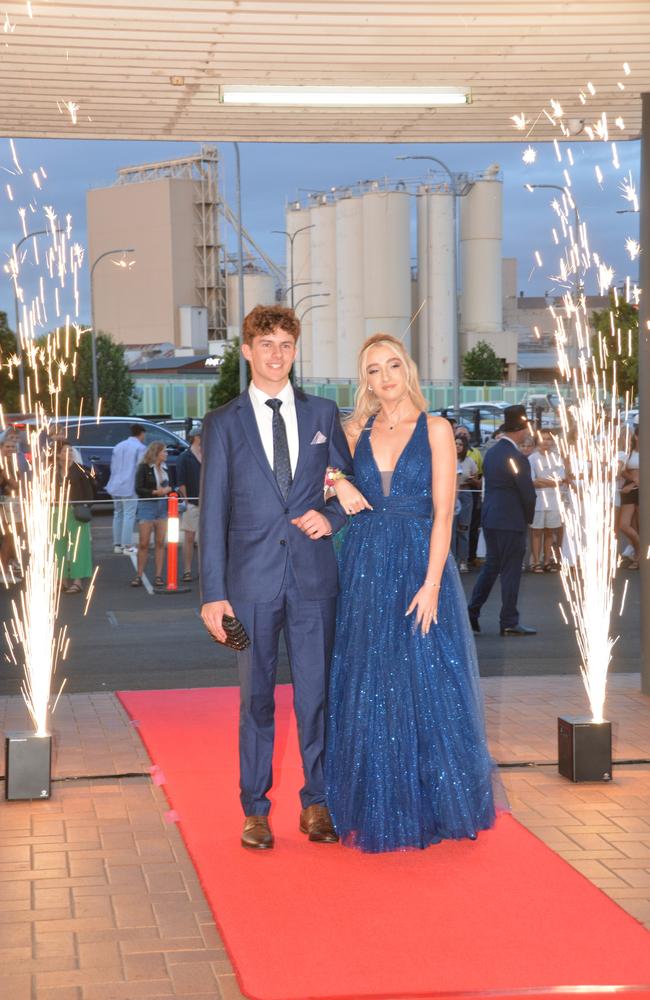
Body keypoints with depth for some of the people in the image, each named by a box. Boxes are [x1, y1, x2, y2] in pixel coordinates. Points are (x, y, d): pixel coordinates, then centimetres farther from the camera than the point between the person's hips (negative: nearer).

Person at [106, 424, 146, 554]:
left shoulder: (118, 446, 16)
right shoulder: (140, 447, -7)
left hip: (116, 486, 7)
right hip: (130, 487, -7)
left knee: (118, 514, 14)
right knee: (129, 515, -7)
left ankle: (117, 544, 18)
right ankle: (127, 546, -9)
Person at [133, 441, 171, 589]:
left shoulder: (164, 468, 14)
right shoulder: (144, 468, -6)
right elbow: (138, 489, -10)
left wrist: (168, 489, -5)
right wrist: (155, 492, -17)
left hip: (162, 506, 6)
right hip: (147, 506, -5)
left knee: (160, 543, 3)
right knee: (143, 543, -4)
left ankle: (158, 576, 5)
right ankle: (138, 576, 3)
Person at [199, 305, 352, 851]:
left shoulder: (323, 413, 8)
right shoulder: (223, 423, 2)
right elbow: (212, 513, -1)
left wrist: (332, 516, -6)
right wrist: (213, 593, -6)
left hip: (314, 575, 1)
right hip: (252, 578, -1)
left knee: (316, 693, 5)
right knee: (255, 697, 5)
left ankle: (317, 805, 17)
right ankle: (256, 810, 15)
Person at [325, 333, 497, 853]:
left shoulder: (435, 430, -1)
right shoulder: (356, 432, 8)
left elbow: (443, 513, -8)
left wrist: (431, 583, -16)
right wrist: (337, 483, -3)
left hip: (419, 565, -3)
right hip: (365, 569, 3)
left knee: (427, 688, 0)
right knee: (368, 689, 5)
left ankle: (431, 806, 14)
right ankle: (378, 810, 17)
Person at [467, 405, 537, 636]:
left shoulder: (490, 452, 7)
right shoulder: (516, 458, -17)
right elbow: (528, 493, -15)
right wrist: (528, 518, 3)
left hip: (489, 519, 8)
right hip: (511, 521, -8)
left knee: (490, 566, 18)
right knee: (510, 572, 0)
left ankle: (472, 612, 18)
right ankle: (509, 623, 5)